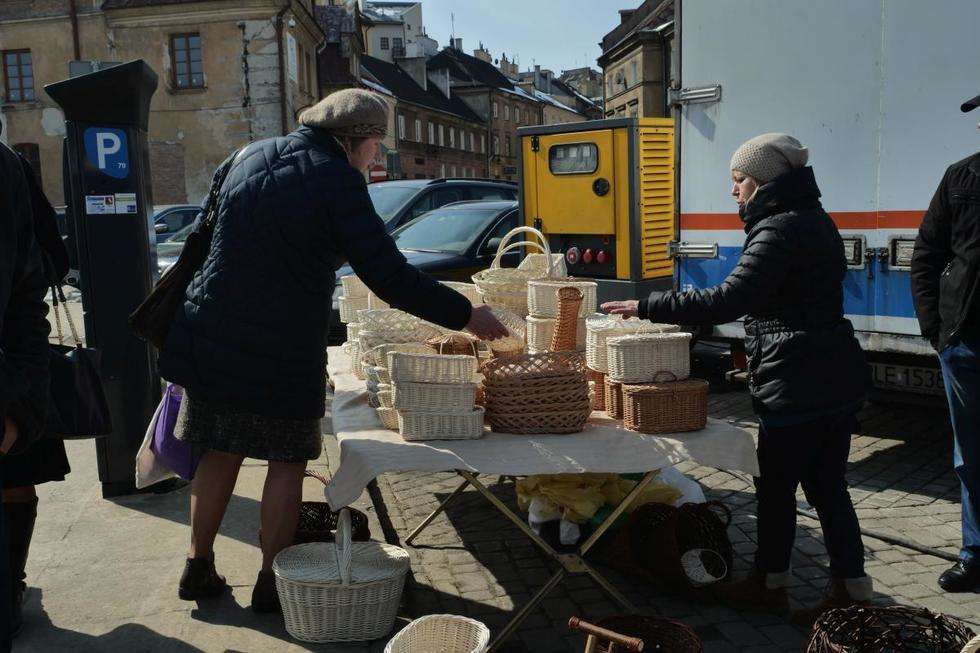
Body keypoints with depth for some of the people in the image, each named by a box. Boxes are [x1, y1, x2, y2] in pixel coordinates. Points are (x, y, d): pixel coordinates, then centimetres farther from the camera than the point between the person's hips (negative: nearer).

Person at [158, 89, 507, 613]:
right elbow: (389, 278, -17)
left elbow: (208, 235, 19)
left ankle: (198, 568, 28)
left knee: (220, 453, 17)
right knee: (287, 461, 9)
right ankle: (272, 581, 18)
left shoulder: (248, 157, 9)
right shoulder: (336, 180, -12)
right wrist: (466, 316, -10)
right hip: (282, 351, -6)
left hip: (212, 336, 6)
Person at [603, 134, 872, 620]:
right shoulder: (814, 220, 14)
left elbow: (726, 301, -26)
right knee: (827, 486, 14)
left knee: (776, 485, 6)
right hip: (838, 378, 10)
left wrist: (646, 307, -23)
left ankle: (768, 584, 22)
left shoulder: (780, 230, -17)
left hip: (796, 387, -9)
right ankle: (849, 589, 20)